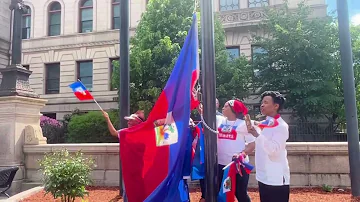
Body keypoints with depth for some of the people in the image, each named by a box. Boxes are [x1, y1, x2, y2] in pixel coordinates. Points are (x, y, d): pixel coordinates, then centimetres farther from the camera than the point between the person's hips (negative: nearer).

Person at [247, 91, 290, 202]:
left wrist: (257, 135, -32)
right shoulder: (263, 124, 8)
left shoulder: (281, 126, -13)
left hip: (277, 179, -7)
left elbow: (273, 149, -25)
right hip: (263, 177, 8)